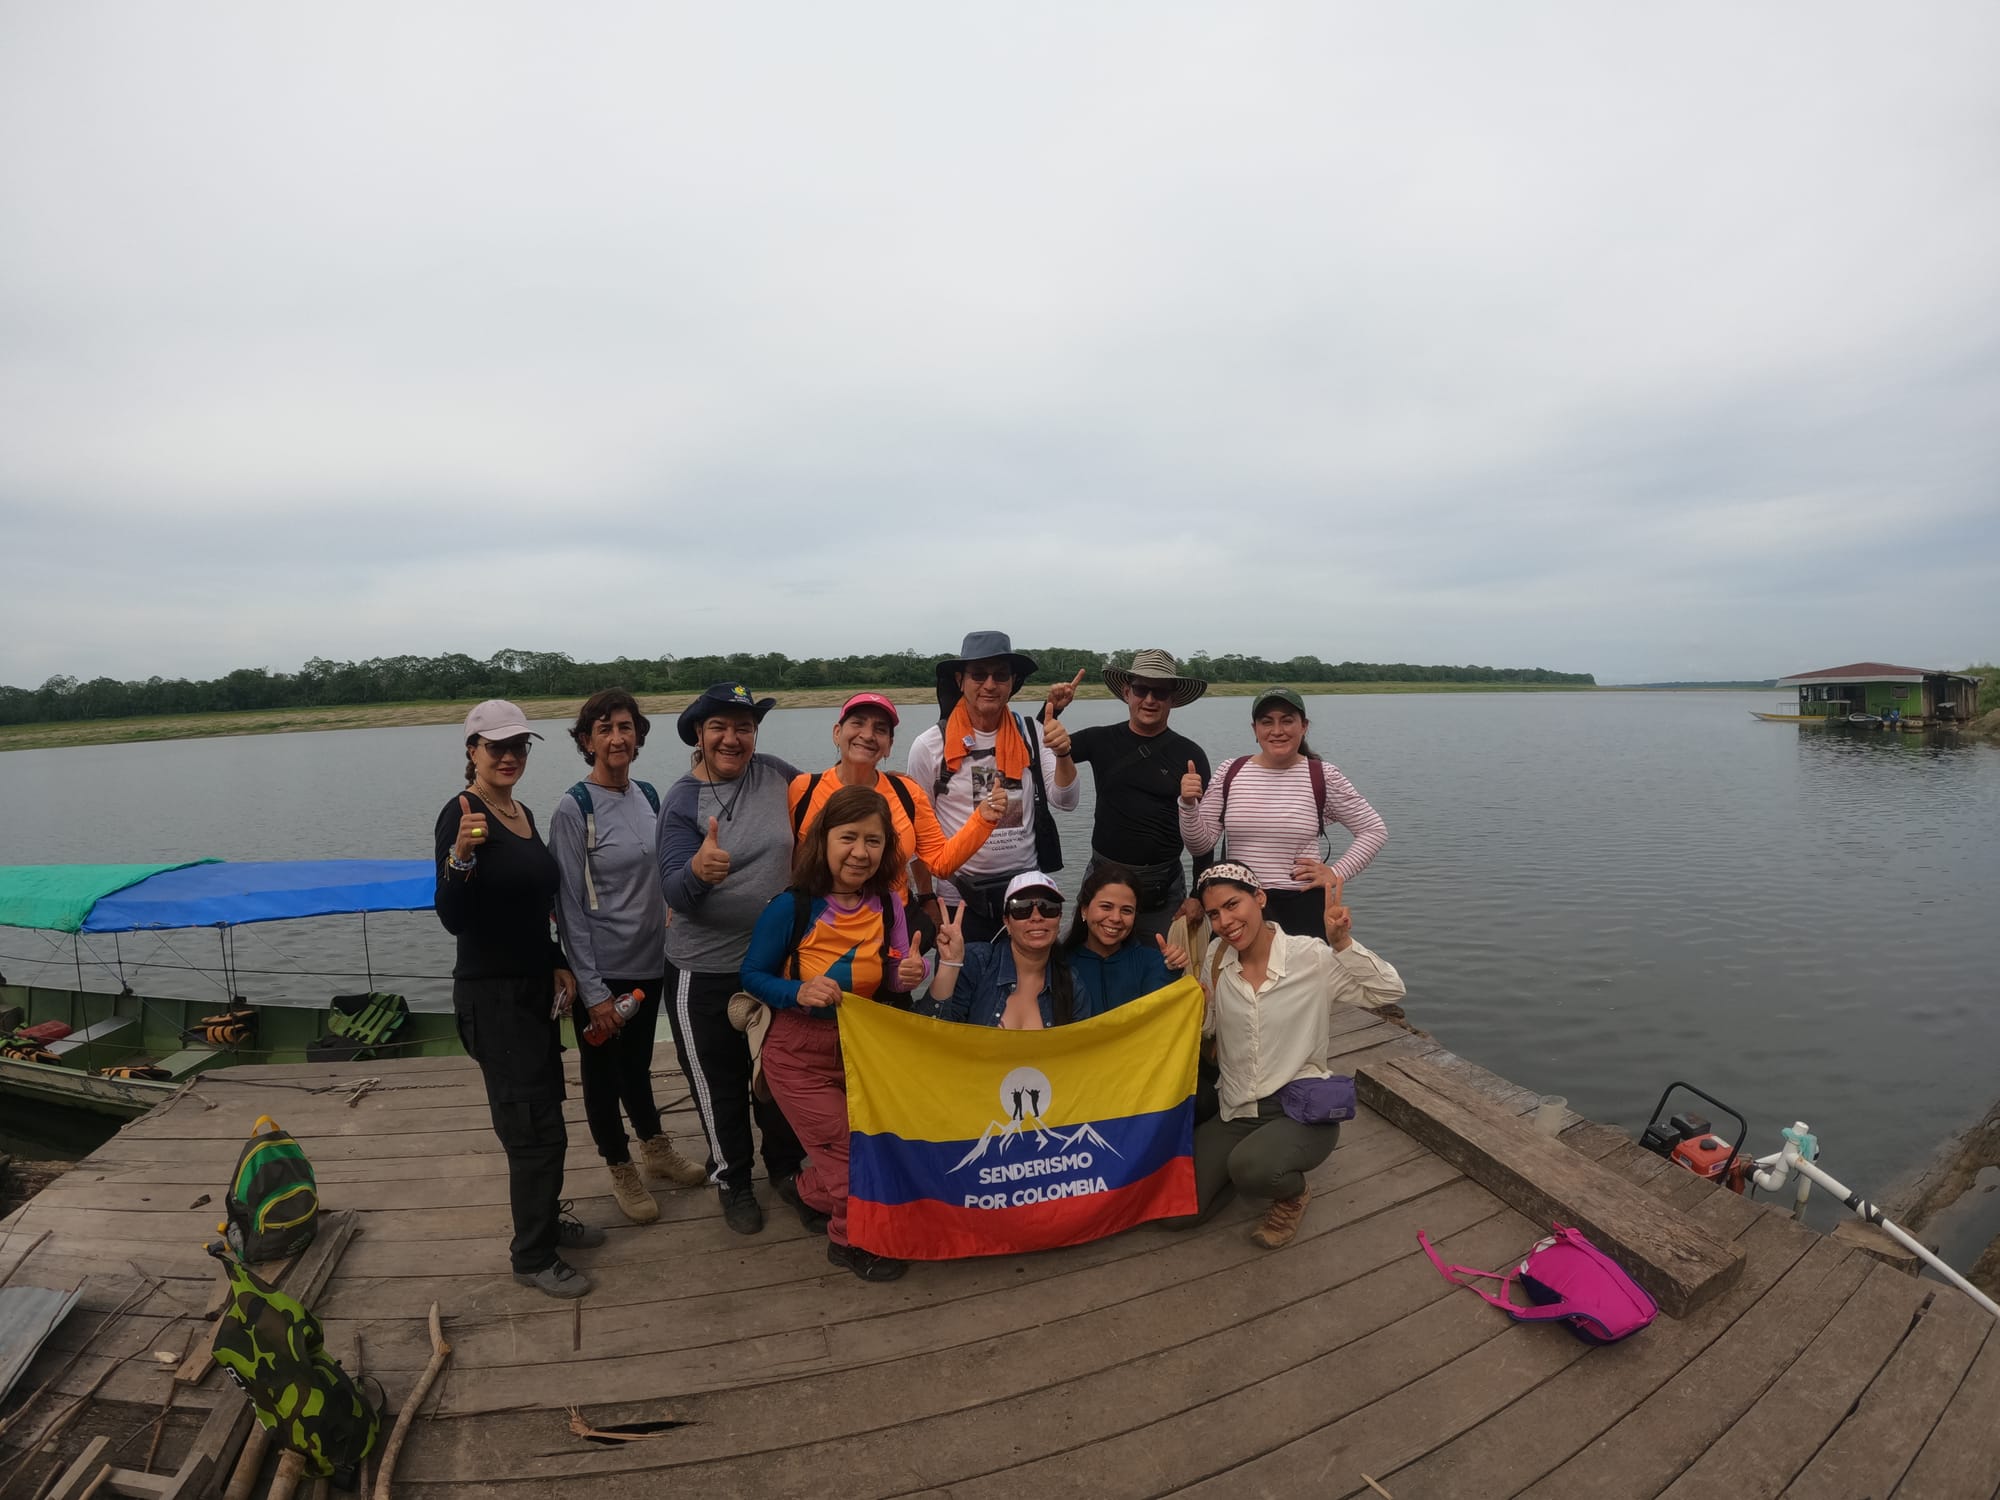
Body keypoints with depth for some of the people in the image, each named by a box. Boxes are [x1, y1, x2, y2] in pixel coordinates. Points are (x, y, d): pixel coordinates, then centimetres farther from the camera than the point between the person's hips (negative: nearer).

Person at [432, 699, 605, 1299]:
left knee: (541, 1110, 20)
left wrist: (558, 964, 9)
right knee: (537, 1127, -2)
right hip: (491, 994, -8)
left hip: (533, 985, 8)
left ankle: (546, 1220, 38)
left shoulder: (522, 813, 8)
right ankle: (532, 1257, 17)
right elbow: (452, 919, -24)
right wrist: (459, 857, -41)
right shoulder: (460, 816, -18)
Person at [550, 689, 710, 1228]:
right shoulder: (573, 810, -15)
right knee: (604, 1072, 13)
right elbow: (569, 906, -14)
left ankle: (657, 1151, 41)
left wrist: (669, 931, 8)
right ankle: (621, 1170, 33)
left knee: (638, 1061, 23)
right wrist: (592, 990, -15)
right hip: (604, 970, -5)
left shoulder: (648, 796, 2)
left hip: (649, 961, 5)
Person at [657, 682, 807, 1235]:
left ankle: (787, 1166, 44)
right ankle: (732, 1180, 39)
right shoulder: (681, 800, -11)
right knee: (719, 1085, 14)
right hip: (704, 972, -2)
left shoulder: (776, 775, -5)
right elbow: (677, 895, -19)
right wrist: (698, 870, -40)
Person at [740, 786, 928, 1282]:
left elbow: (890, 981, 1)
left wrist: (910, 974, -22)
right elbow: (752, 975, -12)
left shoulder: (887, 904, -9)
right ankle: (850, 1239, 29)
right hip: (800, 1054, -5)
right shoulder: (792, 906, -21)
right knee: (851, 1154, -1)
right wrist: (799, 992, -29)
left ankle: (810, 1191, 45)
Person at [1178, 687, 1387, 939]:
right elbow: (1201, 844, 2)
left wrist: (1336, 873, -1)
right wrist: (1188, 804, -14)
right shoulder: (1230, 772, 2)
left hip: (1302, 907, -1)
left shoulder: (1323, 777, -3)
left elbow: (1374, 830, 7)